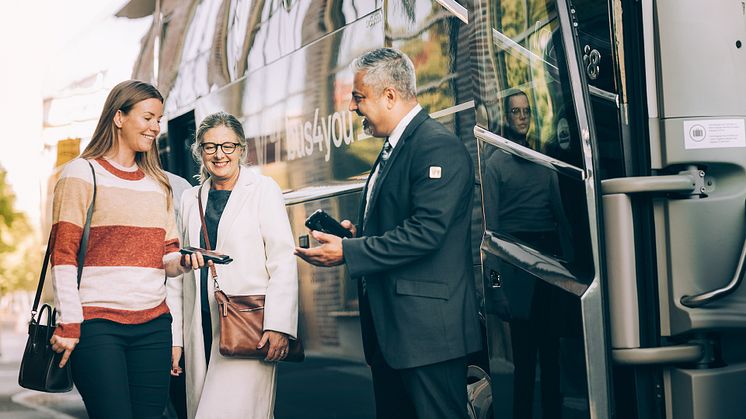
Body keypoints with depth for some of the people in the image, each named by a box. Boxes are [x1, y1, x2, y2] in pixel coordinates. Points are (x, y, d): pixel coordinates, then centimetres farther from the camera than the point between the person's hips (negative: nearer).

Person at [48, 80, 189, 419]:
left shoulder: (157, 183, 18)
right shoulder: (82, 174, 0)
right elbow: (62, 256, -5)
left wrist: (184, 260, -7)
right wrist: (69, 323, -12)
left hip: (153, 324, 5)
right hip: (97, 323, -5)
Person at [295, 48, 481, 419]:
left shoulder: (439, 147, -15)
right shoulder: (392, 149, 18)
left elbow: (425, 232, -24)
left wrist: (348, 252, -20)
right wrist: (358, 234, 5)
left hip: (427, 329, -10)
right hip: (389, 325, 11)